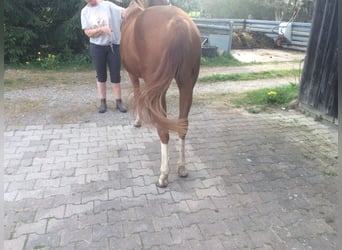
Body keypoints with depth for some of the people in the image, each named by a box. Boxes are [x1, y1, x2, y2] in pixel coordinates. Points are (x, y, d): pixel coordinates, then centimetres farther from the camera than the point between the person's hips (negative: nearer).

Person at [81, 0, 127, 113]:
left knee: (116, 75, 3)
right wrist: (102, 29, -20)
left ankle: (118, 101, 13)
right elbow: (88, 32, -5)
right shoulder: (85, 11, 0)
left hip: (113, 45, -1)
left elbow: (124, 12, -11)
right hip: (97, 47, 1)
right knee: (101, 76, 8)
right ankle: (103, 102, 18)